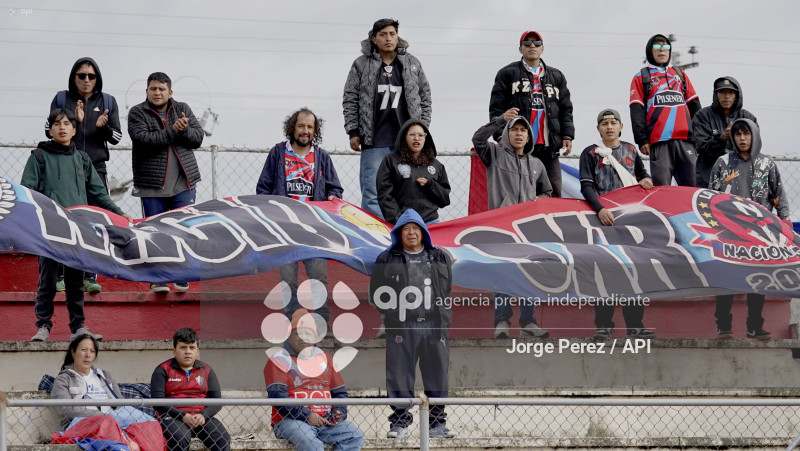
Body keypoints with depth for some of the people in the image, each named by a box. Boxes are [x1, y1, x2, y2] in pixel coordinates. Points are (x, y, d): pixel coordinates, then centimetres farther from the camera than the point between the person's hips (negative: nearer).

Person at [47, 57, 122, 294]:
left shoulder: (108, 101, 10)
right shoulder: (61, 99, 6)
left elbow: (116, 137, 8)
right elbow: (50, 130, 0)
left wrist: (103, 127, -13)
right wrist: (74, 120, -14)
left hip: (95, 168, 1)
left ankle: (90, 276, 1)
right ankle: (61, 275, 2)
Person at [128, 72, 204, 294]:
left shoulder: (182, 110, 11)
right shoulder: (137, 113, 1)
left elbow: (198, 137, 4)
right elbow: (143, 139, -15)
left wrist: (184, 129, -16)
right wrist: (173, 131, -18)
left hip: (183, 184, 2)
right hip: (152, 184, -2)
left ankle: (182, 277, 11)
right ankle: (157, 279, 8)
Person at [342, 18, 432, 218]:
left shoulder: (412, 64, 12)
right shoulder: (361, 65, 5)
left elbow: (425, 98, 16)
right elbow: (350, 100, 5)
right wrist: (353, 132, -1)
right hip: (374, 142, -2)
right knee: (373, 194, -6)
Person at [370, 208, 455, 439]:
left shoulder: (441, 258, 14)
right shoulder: (386, 260, 8)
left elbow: (451, 289, 17)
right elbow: (376, 293, 9)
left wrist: (443, 315, 6)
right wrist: (393, 312, -2)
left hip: (435, 326, 2)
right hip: (401, 327, -1)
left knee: (437, 375, 2)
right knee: (400, 375, -3)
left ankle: (437, 423, 10)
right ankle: (400, 422, 5)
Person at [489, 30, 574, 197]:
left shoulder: (556, 76, 21)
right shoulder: (508, 74, 10)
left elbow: (566, 110, 21)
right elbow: (496, 108, 4)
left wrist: (567, 136, 7)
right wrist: (501, 136, -8)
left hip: (549, 147, 3)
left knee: (554, 194, -1)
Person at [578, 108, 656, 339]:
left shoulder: (630, 151, 14)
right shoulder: (590, 153, 2)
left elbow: (641, 172, 29)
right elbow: (586, 186, -8)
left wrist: (645, 180, 4)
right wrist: (600, 209, -23)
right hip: (604, 217, -3)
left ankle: (634, 324, 6)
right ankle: (603, 324, -2)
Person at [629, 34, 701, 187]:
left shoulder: (680, 74, 24)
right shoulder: (641, 77, 13)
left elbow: (694, 105, 22)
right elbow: (637, 111, 5)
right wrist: (642, 139, -7)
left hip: (685, 140, 3)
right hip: (659, 141, -3)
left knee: (693, 189, -4)